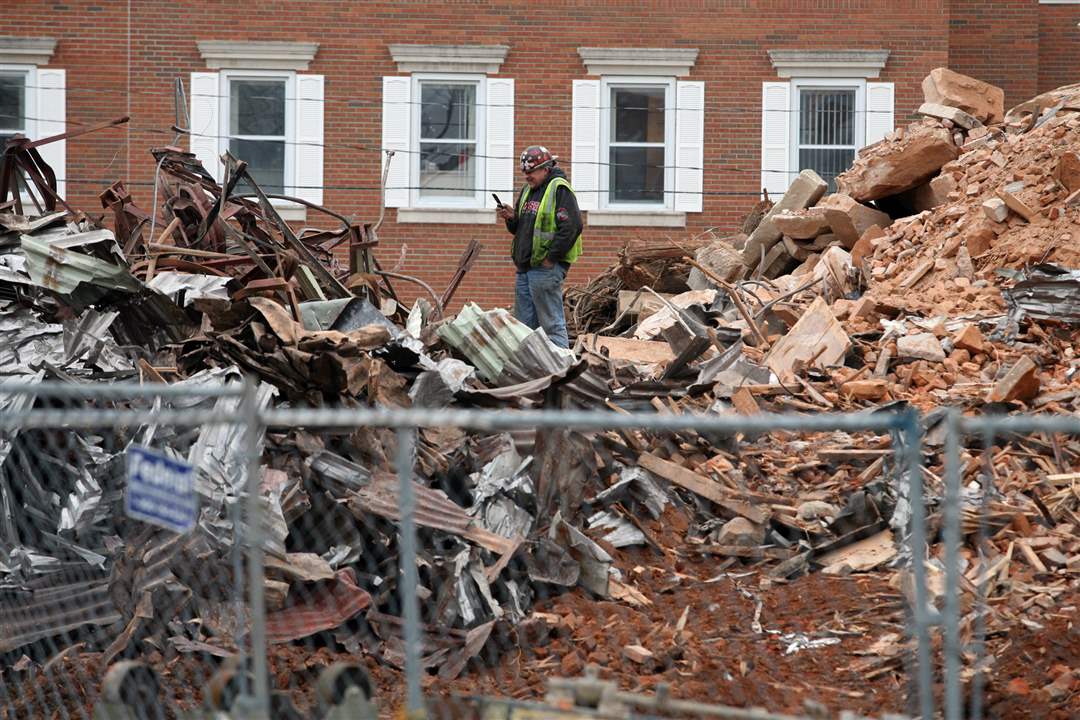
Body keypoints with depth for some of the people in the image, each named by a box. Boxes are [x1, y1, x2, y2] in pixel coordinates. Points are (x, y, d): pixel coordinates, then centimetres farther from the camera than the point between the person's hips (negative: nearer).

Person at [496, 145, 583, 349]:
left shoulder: (559, 190, -10)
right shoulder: (527, 190, 18)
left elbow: (571, 227, -20)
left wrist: (551, 257, -19)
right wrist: (512, 218, 3)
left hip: (546, 268, -9)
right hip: (525, 267, 9)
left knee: (552, 324, -8)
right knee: (524, 325, 12)